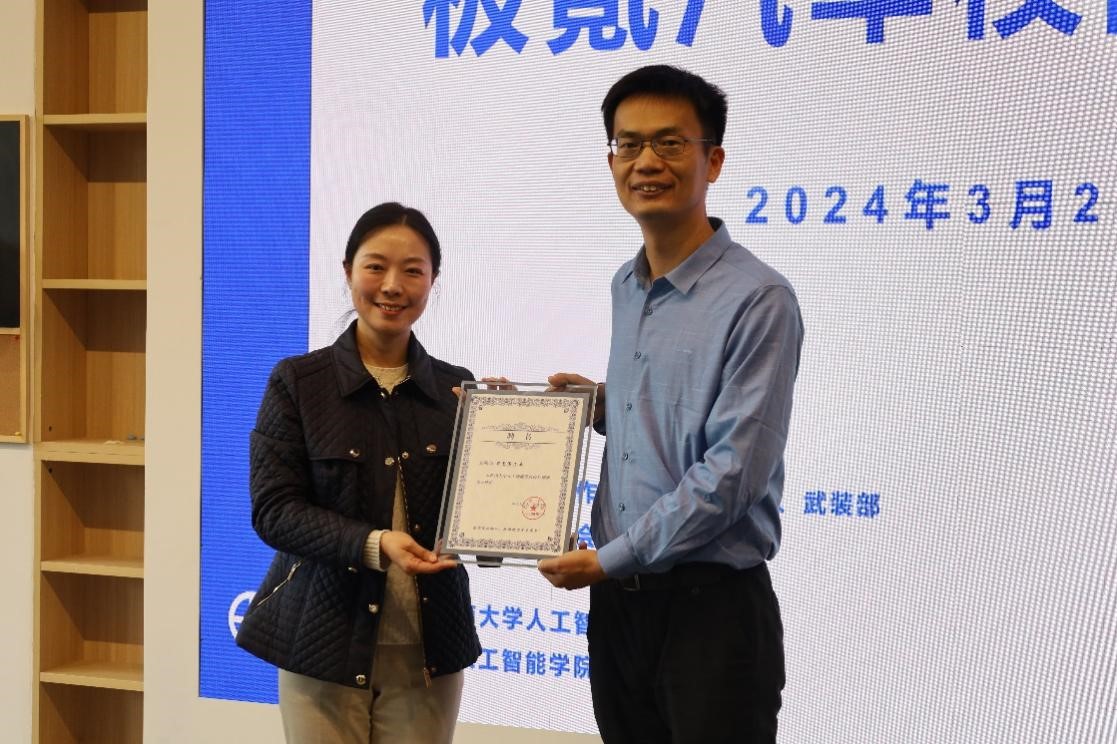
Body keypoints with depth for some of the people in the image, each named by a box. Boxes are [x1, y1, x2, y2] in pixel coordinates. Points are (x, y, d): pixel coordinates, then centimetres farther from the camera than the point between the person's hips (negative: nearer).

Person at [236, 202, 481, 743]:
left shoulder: (457, 390, 6)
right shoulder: (297, 382, -1)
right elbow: (273, 509, -9)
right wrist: (373, 545, -22)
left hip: (427, 647, 2)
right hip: (326, 641, -2)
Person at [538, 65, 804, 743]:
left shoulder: (758, 300, -14)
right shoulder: (626, 288, 11)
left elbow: (733, 472, -19)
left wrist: (610, 559, -13)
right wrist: (601, 402, 7)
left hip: (712, 605, -7)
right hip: (618, 602, 7)